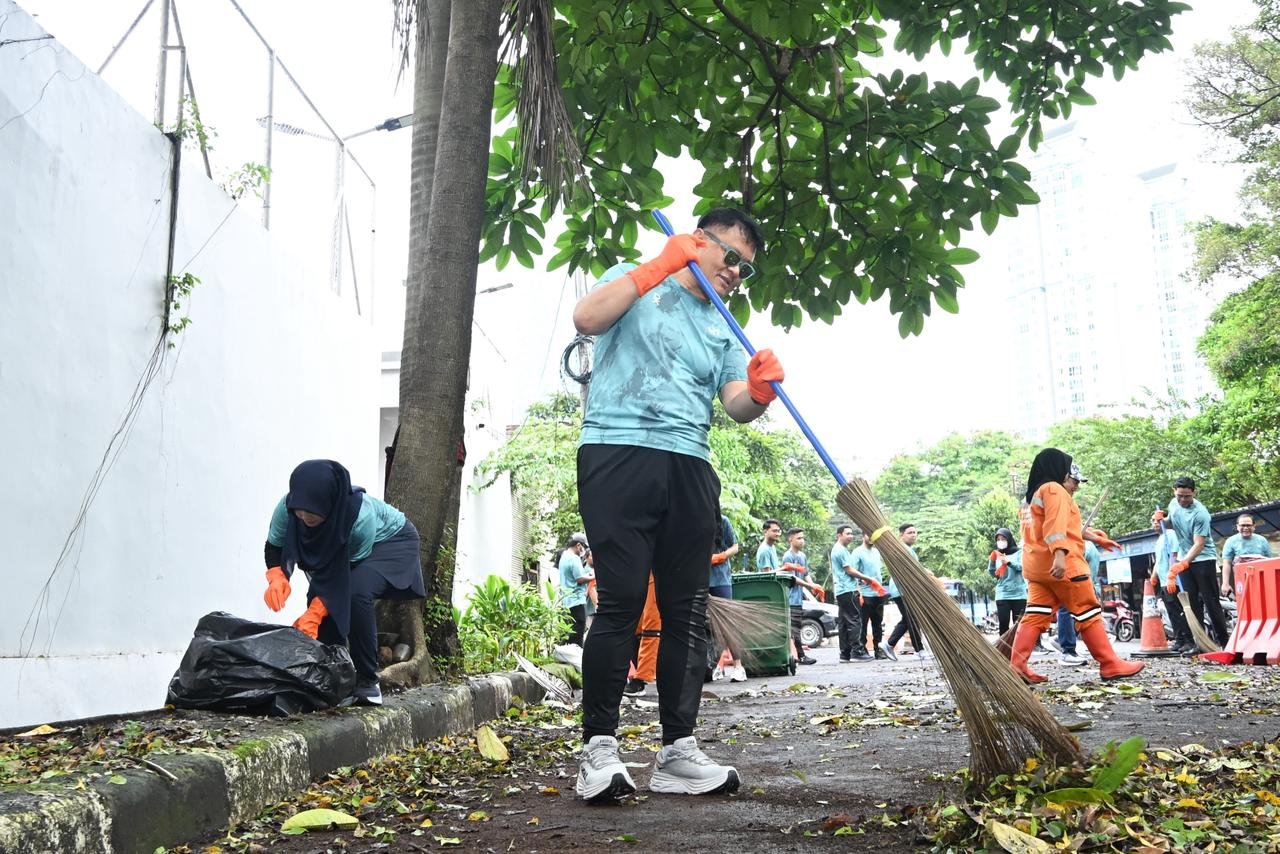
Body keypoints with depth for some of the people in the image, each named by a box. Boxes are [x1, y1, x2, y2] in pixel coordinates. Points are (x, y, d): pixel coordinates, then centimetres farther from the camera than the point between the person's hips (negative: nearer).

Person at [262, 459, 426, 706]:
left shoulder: (362, 516, -41)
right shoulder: (287, 508, -29)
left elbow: (351, 571, -30)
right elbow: (273, 547, -14)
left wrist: (313, 614, -37)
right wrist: (277, 578, -36)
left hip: (390, 542, -6)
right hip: (336, 549, 6)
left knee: (356, 593, -32)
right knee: (318, 595, -18)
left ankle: (368, 681, -20)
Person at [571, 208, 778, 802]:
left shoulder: (723, 330, 23)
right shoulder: (634, 284, 12)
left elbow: (737, 406, 9)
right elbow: (586, 318, -9)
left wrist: (759, 392, -15)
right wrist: (660, 266, -10)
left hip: (690, 469, 6)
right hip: (618, 453, -5)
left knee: (687, 611, 3)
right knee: (622, 602, -13)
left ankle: (677, 751, 8)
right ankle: (598, 748, -7)